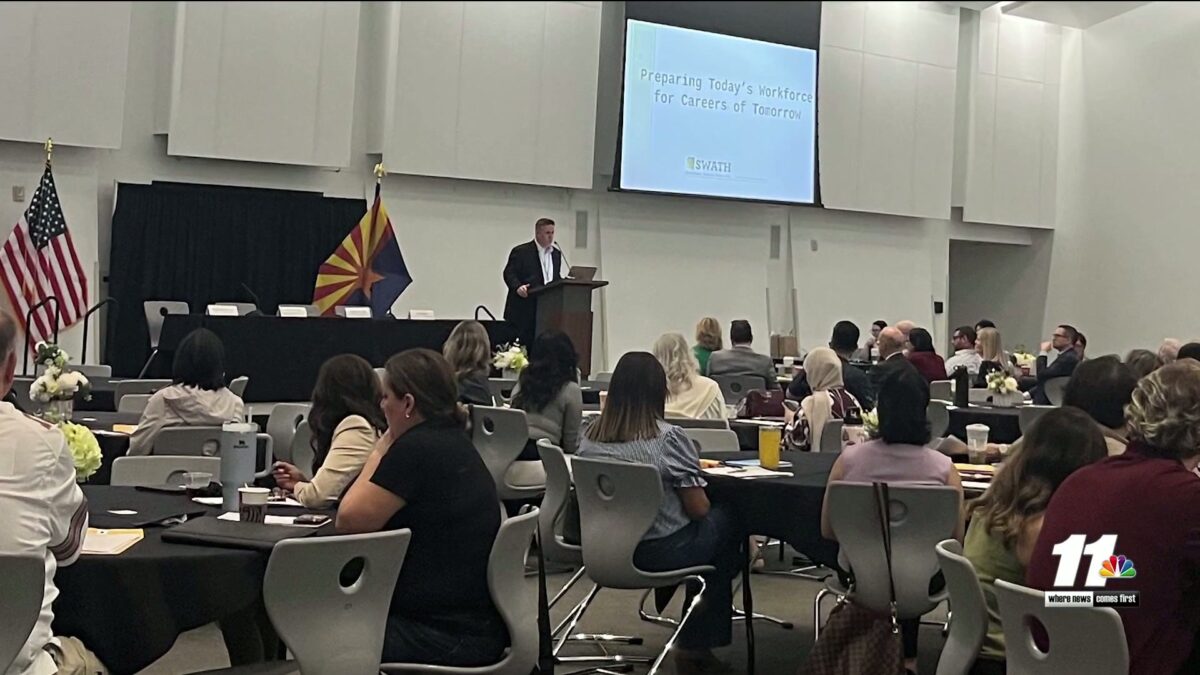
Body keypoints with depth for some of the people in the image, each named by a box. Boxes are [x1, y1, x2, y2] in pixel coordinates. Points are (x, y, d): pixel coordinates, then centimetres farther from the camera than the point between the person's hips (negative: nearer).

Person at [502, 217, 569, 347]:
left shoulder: (556, 253, 16)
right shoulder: (521, 251, -1)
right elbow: (508, 273, -6)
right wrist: (517, 287, -24)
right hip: (524, 311, -5)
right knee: (525, 343, -4)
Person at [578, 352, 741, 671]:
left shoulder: (590, 437, -4)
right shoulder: (669, 438, -20)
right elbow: (699, 509, -13)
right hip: (660, 552, -6)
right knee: (727, 522, 21)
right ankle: (697, 643, 33)